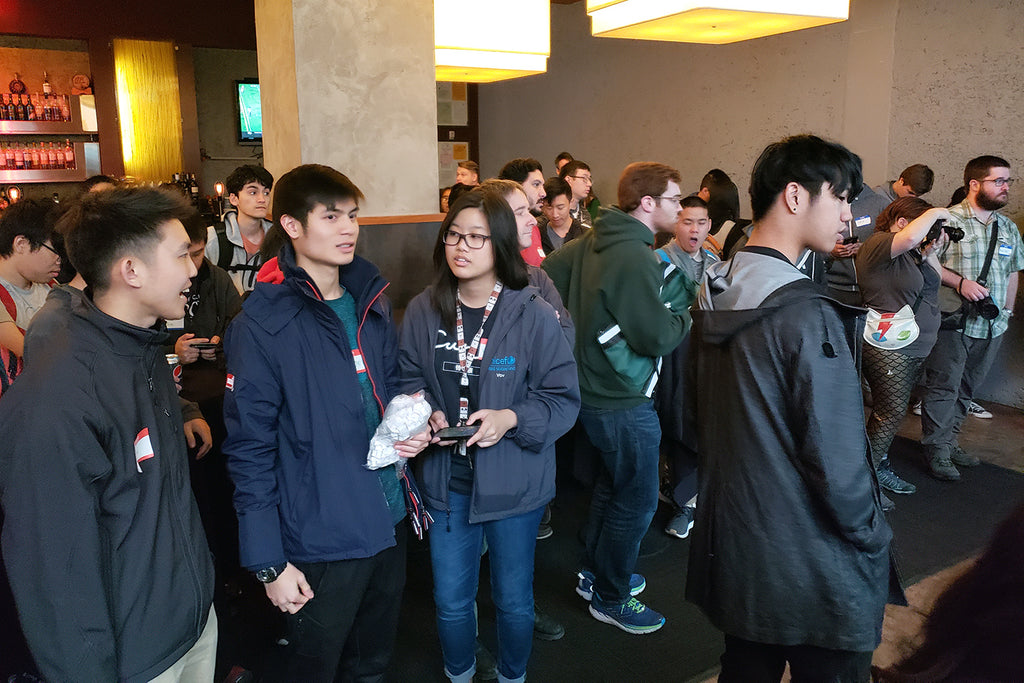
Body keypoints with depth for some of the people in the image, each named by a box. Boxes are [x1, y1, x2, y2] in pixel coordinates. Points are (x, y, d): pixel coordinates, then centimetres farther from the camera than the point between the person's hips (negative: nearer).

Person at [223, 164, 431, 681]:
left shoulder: (371, 302, 4)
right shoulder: (262, 324, -16)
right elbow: (250, 449, -14)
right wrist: (268, 563, -14)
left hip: (388, 522, 6)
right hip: (320, 538, -5)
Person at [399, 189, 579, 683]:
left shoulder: (534, 315, -14)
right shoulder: (423, 312, -5)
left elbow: (563, 398, -9)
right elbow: (408, 379, 7)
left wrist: (511, 418, -24)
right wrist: (427, 414, -12)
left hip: (514, 480, -2)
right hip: (447, 477, 2)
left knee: (513, 600, 17)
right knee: (451, 600, 17)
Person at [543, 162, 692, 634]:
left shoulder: (591, 241, 3)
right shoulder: (634, 258, -24)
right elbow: (658, 337, -24)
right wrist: (682, 309, -5)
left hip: (592, 387, 10)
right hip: (622, 402, -10)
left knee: (611, 483, 25)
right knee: (636, 500, 7)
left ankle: (595, 573, 41)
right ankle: (610, 598, 24)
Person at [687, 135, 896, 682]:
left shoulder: (713, 294, 2)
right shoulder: (806, 314, -24)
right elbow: (835, 456, -23)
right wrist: (874, 538, -6)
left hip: (731, 545, 8)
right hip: (813, 569, -7)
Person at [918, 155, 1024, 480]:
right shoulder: (948, 220, -9)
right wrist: (960, 283, -21)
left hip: (992, 325, 7)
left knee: (966, 388, 14)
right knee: (943, 387, -1)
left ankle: (949, 440, 26)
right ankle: (937, 450, 9)